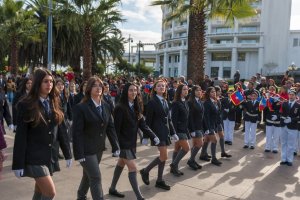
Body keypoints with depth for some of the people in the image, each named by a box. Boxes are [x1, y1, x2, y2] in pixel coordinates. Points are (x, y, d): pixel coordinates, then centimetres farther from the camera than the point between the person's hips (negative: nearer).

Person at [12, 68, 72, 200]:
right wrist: (18, 164, -11)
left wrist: (67, 153, 9)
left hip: (50, 156, 5)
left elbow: (61, 130, 9)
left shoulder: (54, 104, 6)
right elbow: (20, 136, -11)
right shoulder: (26, 105, -9)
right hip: (34, 157, -5)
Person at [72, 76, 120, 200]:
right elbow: (77, 132, -16)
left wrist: (115, 146, 4)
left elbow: (110, 127, 7)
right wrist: (79, 153, -19)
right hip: (86, 149, -6)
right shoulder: (81, 107, -14)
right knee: (96, 177, -5)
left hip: (99, 148, 6)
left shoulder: (106, 106, 4)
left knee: (88, 175, 21)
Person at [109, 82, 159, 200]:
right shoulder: (120, 108, -18)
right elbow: (116, 128, -18)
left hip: (132, 142, 8)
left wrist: (153, 136, -9)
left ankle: (112, 189, 36)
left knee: (121, 164, 19)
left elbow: (142, 124, 1)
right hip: (123, 142, -8)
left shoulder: (136, 107, 5)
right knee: (133, 168, -8)